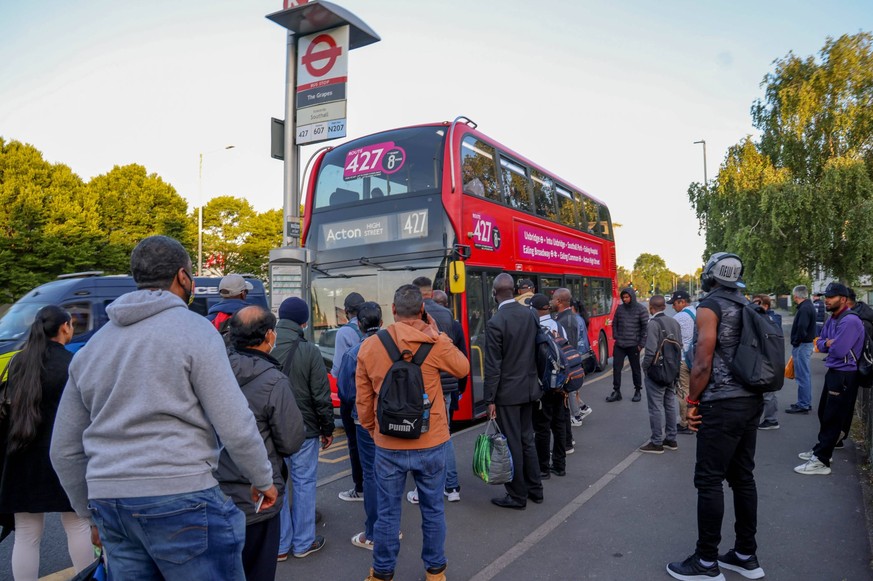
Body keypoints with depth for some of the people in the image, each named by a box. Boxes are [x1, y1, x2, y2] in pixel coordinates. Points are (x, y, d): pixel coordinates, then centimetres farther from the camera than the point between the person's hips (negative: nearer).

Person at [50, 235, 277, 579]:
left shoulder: (91, 346, 12)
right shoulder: (194, 330, -8)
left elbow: (64, 450, 16)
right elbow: (236, 427, -13)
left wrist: (91, 511, 27)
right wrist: (263, 480, 2)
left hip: (108, 501, 7)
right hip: (179, 499, -7)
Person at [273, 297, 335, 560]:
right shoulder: (309, 351, -15)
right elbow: (321, 395, -12)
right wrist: (327, 428, 1)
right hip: (304, 430, -3)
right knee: (304, 483, 10)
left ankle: (280, 545, 23)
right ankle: (303, 543, 21)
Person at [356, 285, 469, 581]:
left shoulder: (369, 346, -7)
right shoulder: (436, 344, -14)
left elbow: (363, 400, 1)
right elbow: (463, 368, 6)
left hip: (388, 445, 1)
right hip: (430, 444, 0)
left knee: (388, 513, 15)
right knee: (433, 510, 17)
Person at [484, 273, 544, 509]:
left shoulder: (495, 323, -18)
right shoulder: (530, 315, 1)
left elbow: (492, 366, -17)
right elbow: (537, 350, 8)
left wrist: (490, 399, -10)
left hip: (507, 392, -7)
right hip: (529, 388, 7)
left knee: (511, 444, 5)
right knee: (527, 439, 18)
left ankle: (517, 496, 16)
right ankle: (534, 489, 29)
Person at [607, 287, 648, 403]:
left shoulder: (640, 309, -6)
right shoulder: (620, 308, 5)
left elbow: (646, 327, -6)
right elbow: (614, 323, 14)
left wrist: (641, 344, -9)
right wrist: (615, 337, 4)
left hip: (633, 345, -3)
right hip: (619, 345, 3)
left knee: (635, 369, 9)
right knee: (616, 367, 1)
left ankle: (637, 392, 24)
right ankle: (616, 392, 10)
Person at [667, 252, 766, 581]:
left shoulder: (710, 305, -11)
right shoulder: (747, 307, 13)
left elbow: (703, 363, -16)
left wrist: (692, 401, -5)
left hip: (722, 405, -9)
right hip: (752, 400, 9)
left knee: (709, 480, -1)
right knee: (743, 477, 15)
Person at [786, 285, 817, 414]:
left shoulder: (804, 309, -19)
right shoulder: (809, 306, 14)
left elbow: (801, 329, -25)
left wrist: (795, 342, -13)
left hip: (802, 345, -11)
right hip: (807, 344, 11)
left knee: (802, 376, -5)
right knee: (805, 375, 17)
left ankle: (803, 405, 0)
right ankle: (806, 403, 26)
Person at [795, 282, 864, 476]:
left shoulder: (850, 320, -20)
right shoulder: (831, 320, 11)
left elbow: (838, 350, -25)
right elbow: (820, 343, 15)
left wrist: (829, 345, -3)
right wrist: (827, 343, -8)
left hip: (845, 375, -9)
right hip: (833, 372, 9)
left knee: (831, 418, -5)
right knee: (824, 414, 18)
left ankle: (821, 461, 1)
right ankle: (821, 450, 32)